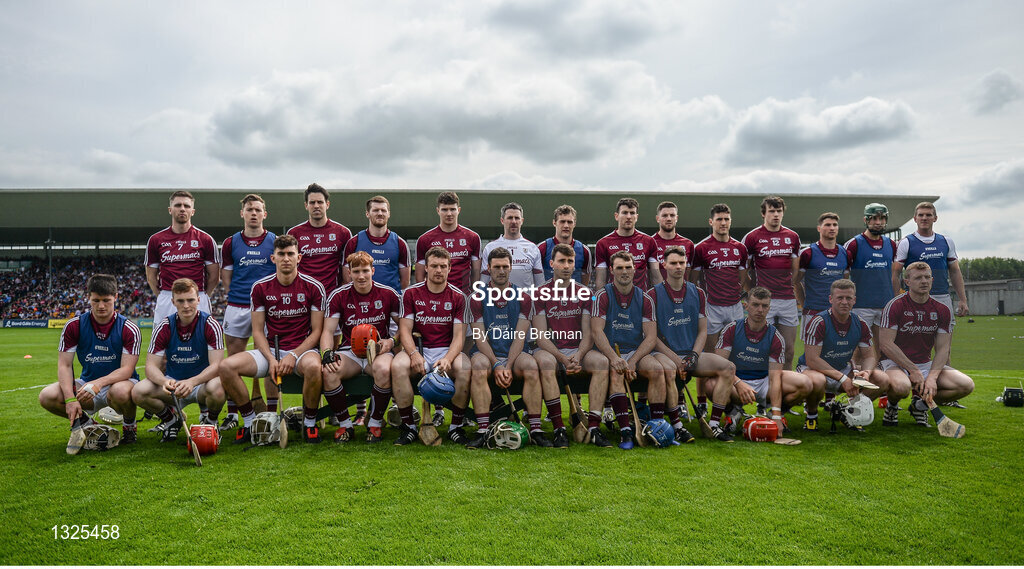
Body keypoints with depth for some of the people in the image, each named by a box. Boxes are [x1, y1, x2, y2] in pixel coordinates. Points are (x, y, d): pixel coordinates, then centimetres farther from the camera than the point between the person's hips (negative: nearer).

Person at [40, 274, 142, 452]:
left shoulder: (129, 329, -12)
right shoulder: (74, 326, -4)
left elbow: (126, 369, -18)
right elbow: (64, 365, -5)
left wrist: (99, 383, -37)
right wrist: (70, 399, -21)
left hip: (120, 382, -3)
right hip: (87, 382, 4)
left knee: (120, 392, -40)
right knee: (47, 396, -23)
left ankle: (129, 426, -5)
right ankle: (82, 422, 8)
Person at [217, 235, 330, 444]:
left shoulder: (313, 287, -2)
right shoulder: (260, 287, 5)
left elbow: (317, 331, -2)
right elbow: (258, 331, 5)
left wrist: (294, 355, -15)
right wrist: (271, 359, -12)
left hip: (303, 349, -3)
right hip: (269, 350, 3)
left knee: (313, 366, -39)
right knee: (226, 366, -20)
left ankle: (309, 423, -15)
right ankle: (250, 421, -2)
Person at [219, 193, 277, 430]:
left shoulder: (275, 242, 5)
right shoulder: (231, 243, 9)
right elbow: (225, 278, 12)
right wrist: (236, 297, 3)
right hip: (236, 307, 1)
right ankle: (232, 414, 11)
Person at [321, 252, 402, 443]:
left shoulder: (388, 294, 2)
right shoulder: (338, 296, 3)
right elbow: (328, 331, -1)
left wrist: (392, 341, -10)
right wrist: (327, 354, -21)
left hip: (379, 351, -1)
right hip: (349, 351, 1)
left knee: (383, 369, -37)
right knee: (328, 372, -31)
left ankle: (375, 423, -14)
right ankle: (345, 424, -10)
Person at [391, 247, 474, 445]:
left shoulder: (457, 296, 4)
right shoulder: (411, 293, 5)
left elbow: (459, 335, -2)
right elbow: (405, 329, 0)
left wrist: (448, 358, -22)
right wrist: (414, 354, -20)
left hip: (447, 350, 0)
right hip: (417, 348, 0)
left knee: (465, 368, -32)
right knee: (397, 366, -31)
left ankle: (456, 427, -13)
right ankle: (409, 427, -16)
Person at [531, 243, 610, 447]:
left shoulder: (584, 292, 10)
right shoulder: (541, 293, 3)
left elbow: (588, 334, 4)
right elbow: (541, 337, -4)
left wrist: (578, 356, -17)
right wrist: (563, 359, -20)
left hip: (578, 350, 2)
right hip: (550, 350, -2)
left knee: (601, 361, -28)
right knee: (545, 362, -36)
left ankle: (593, 427, -29)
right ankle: (558, 428, -31)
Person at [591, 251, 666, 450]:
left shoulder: (645, 299, 8)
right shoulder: (603, 296, 1)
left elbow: (651, 336, 1)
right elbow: (596, 331, -10)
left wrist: (632, 361, -16)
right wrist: (614, 358, -25)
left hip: (636, 352, 2)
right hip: (609, 352, -2)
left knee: (656, 369, -27)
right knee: (616, 372, -34)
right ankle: (625, 431, -35)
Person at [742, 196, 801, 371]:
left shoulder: (792, 237, 11)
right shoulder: (752, 237, -1)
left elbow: (795, 270, 17)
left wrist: (801, 299, 14)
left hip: (788, 299, 4)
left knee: (789, 351, 8)